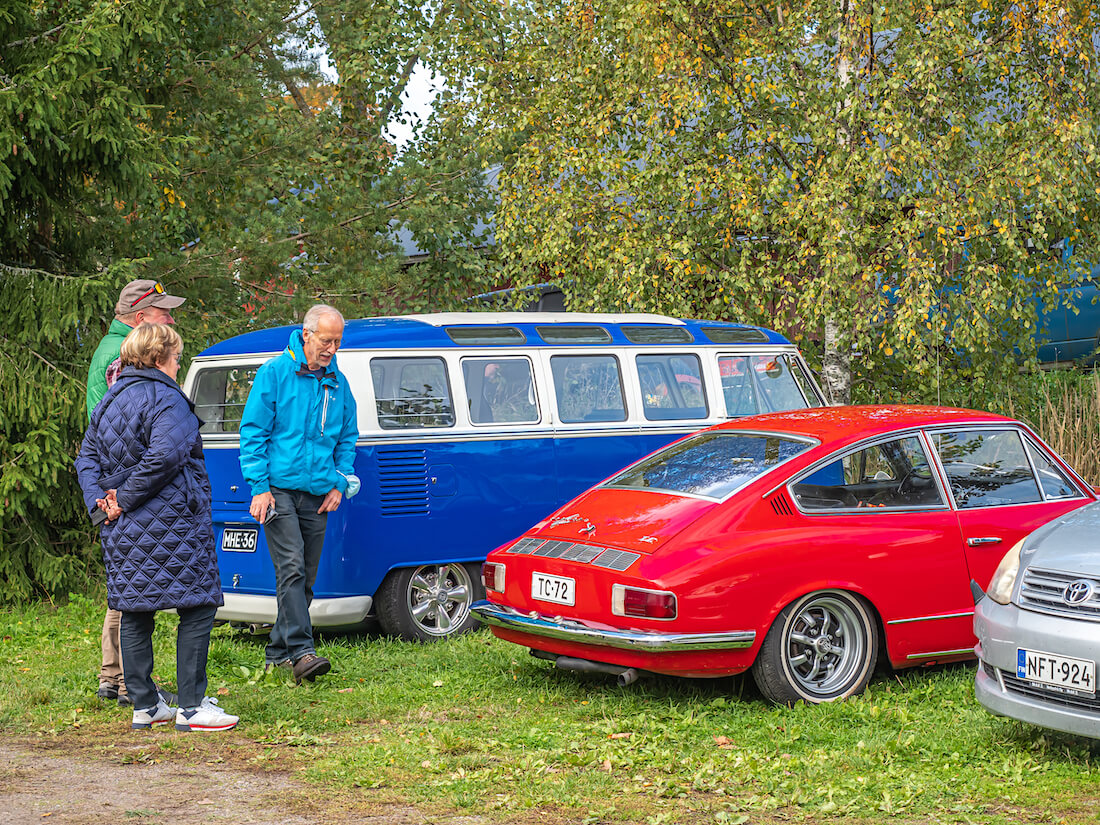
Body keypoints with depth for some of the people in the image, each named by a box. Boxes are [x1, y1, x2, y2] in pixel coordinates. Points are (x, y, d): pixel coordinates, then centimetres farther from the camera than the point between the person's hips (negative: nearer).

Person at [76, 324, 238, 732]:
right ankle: (192, 706, -4)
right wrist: (126, 499, -17)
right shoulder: (165, 399, -13)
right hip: (170, 523, -9)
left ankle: (144, 706, 16)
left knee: (135, 613, 12)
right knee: (197, 607, -2)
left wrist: (99, 499, 2)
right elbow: (164, 456, -26)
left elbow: (87, 457, 14)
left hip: (124, 529, 9)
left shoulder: (110, 399, 15)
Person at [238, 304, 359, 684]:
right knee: (291, 569, -16)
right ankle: (301, 651, -21)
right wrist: (260, 487, -11)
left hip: (317, 494, 6)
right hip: (279, 490, -5)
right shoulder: (275, 374, -3)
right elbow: (252, 434, -4)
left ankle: (278, 652, 18)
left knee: (305, 579, 8)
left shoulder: (338, 383, 12)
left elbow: (347, 438, 21)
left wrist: (339, 484, 8)